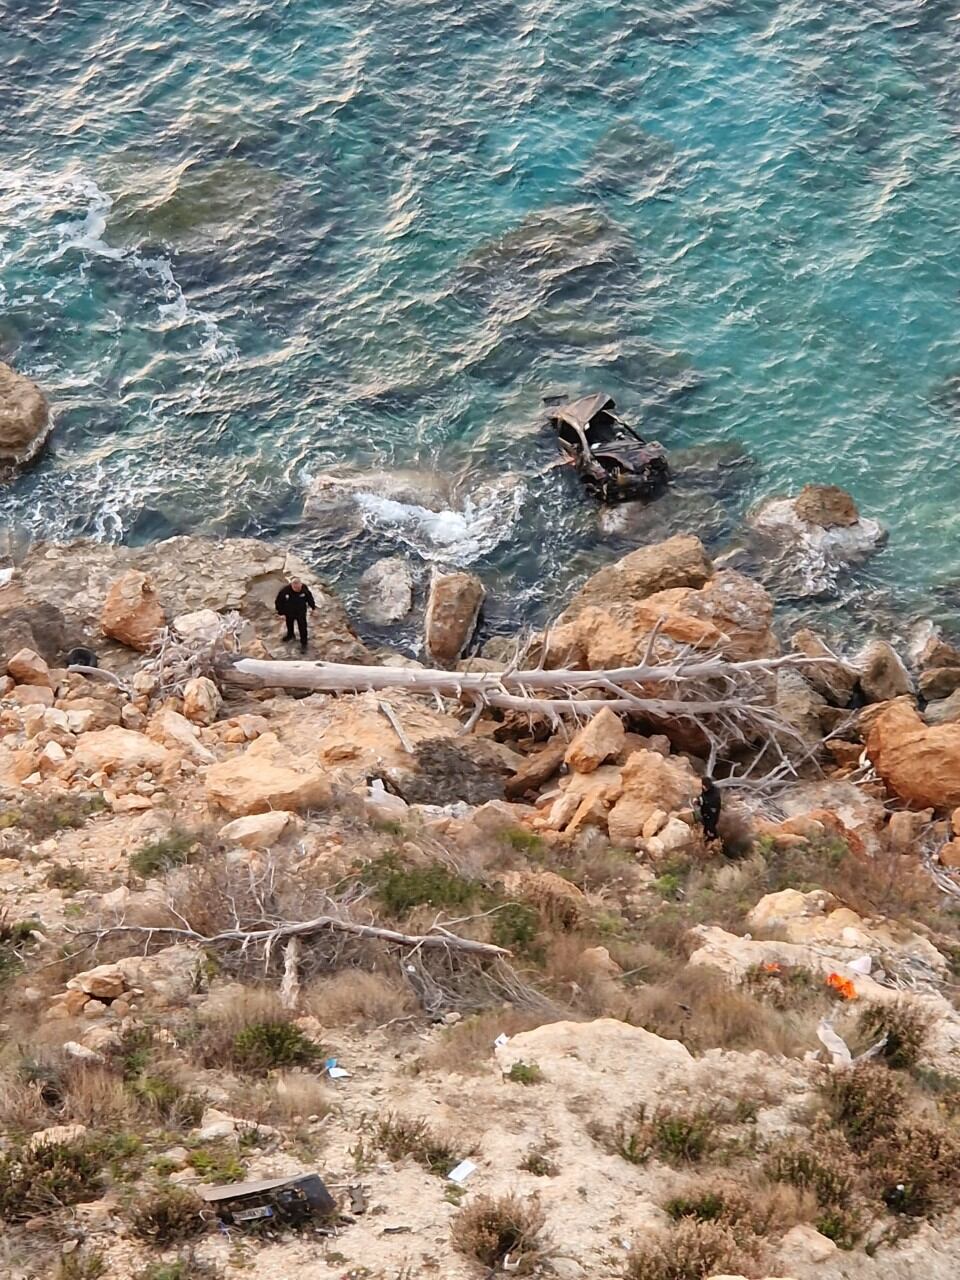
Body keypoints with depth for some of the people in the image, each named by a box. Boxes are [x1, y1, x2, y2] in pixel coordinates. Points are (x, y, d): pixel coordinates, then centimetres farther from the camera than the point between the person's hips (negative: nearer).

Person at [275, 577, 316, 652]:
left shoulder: (304, 589, -29)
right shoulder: (285, 591, -35)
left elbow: (310, 598, -7)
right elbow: (279, 601, -18)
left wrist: (313, 606, 4)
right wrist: (281, 612, -11)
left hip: (301, 613, -1)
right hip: (289, 613, 1)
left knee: (302, 628, 8)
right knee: (289, 625, 28)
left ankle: (303, 644, 29)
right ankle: (290, 635, 60)